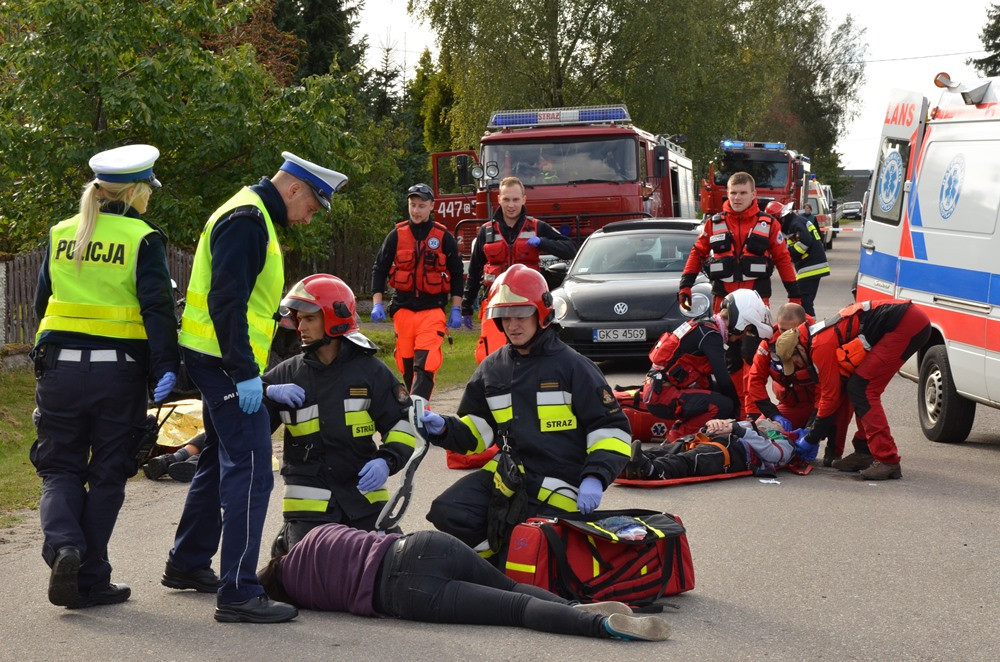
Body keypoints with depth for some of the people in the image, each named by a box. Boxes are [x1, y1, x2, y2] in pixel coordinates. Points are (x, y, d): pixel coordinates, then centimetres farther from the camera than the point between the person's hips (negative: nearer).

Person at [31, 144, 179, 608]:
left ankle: (63, 546, -15)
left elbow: (42, 304, 14)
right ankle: (90, 580, 9)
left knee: (60, 469, 12)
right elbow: (157, 308, -13)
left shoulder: (60, 235, 7)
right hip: (118, 373, -3)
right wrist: (166, 369, -14)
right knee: (107, 473, 9)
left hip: (59, 368, 3)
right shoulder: (143, 239, -6)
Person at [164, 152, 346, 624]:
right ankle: (238, 593, -14)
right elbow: (225, 300, -23)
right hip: (224, 360, -11)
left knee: (222, 459, 21)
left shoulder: (252, 217, 19)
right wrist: (245, 372, -24)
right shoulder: (247, 219, -15)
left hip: (220, 362, 11)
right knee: (250, 471, -13)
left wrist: (249, 371, 22)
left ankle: (187, 564, 34)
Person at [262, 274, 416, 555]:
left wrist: (387, 461, -14)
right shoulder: (287, 374, 4)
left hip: (363, 491, 1)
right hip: (309, 497, -1)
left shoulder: (370, 371, 2)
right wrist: (267, 394, -14)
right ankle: (287, 541, 17)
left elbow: (402, 422, 4)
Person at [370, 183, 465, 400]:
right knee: (406, 363, 7)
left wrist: (456, 310, 2)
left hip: (432, 308, -3)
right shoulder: (396, 235, 5)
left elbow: (456, 274, 6)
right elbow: (379, 269, 8)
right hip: (403, 308, 3)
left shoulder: (444, 237, 1)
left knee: (425, 364, -15)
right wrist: (377, 304, 0)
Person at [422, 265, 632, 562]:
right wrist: (444, 429, -7)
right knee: (448, 513, -16)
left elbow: (611, 428, -5)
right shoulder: (492, 369, 12)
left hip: (557, 487, -5)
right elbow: (475, 431, 15)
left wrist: (595, 478, -19)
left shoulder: (572, 366, -4)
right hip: (508, 472, 5)